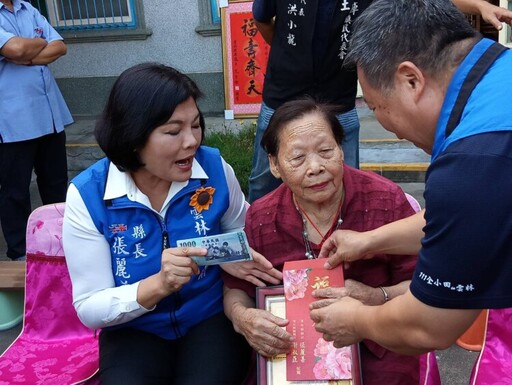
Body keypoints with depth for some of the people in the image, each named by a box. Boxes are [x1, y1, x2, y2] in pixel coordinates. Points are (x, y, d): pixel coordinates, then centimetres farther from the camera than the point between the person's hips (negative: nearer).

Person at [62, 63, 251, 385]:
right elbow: (89, 308, -13)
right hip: (135, 333, 0)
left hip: (213, 318, 1)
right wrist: (159, 284, -30)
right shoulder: (88, 195, -15)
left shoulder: (215, 168, -10)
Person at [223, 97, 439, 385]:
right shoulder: (260, 219, -8)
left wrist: (379, 298, -28)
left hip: (379, 350, 0)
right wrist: (242, 318, -20)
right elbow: (236, 289, 3)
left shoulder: (386, 200, -15)